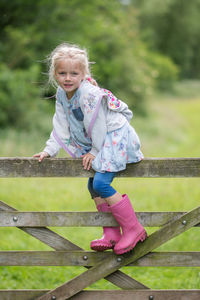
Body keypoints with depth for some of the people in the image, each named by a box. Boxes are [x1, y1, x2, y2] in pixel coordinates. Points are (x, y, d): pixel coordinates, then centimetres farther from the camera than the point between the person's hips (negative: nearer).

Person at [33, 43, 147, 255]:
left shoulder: (90, 94, -25)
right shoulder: (62, 95, 1)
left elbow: (97, 126, -20)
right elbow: (61, 126, 8)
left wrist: (95, 151, -12)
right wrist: (49, 150, 1)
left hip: (115, 138, -9)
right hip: (97, 143, 9)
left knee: (100, 183, -19)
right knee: (93, 185, 9)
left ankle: (133, 229, -12)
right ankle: (111, 235, 17)